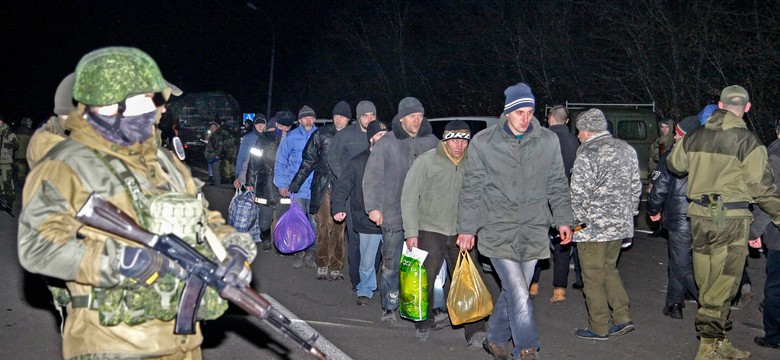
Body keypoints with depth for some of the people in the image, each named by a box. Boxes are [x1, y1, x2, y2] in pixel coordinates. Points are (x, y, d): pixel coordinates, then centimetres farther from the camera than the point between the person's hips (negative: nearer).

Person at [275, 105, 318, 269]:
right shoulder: (291, 137, 2)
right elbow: (280, 162, 7)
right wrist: (281, 184, 1)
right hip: (296, 187, 0)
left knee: (315, 222, 4)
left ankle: (311, 252, 16)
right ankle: (299, 252, 16)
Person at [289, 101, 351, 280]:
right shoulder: (322, 134, 6)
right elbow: (308, 159, 8)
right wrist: (296, 182, 5)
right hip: (323, 187, 0)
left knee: (339, 229, 2)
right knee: (324, 227, -3)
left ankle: (336, 267, 10)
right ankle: (322, 265, 6)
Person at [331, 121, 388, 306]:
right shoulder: (358, 162, 0)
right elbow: (342, 186, 0)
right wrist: (338, 208, -13)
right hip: (367, 221, -1)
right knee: (367, 261, 7)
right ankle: (365, 291, 28)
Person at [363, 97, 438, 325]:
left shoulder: (431, 142, 5)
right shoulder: (386, 143, -2)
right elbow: (372, 177, -3)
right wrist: (373, 207, -9)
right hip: (393, 214, -2)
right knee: (391, 264, 5)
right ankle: (390, 308, 17)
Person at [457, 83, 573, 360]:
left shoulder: (548, 141, 2)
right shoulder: (483, 143, -4)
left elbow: (557, 185, 11)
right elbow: (471, 189, 2)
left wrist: (563, 219, 5)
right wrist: (467, 228, 2)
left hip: (533, 230, 3)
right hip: (498, 230, -3)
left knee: (513, 292, 12)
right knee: (519, 295, -10)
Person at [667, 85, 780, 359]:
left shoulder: (695, 137, 5)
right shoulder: (746, 141, -11)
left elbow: (674, 164, 21)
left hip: (699, 215, 6)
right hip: (731, 219, -5)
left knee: (707, 284, 12)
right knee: (722, 285, 0)